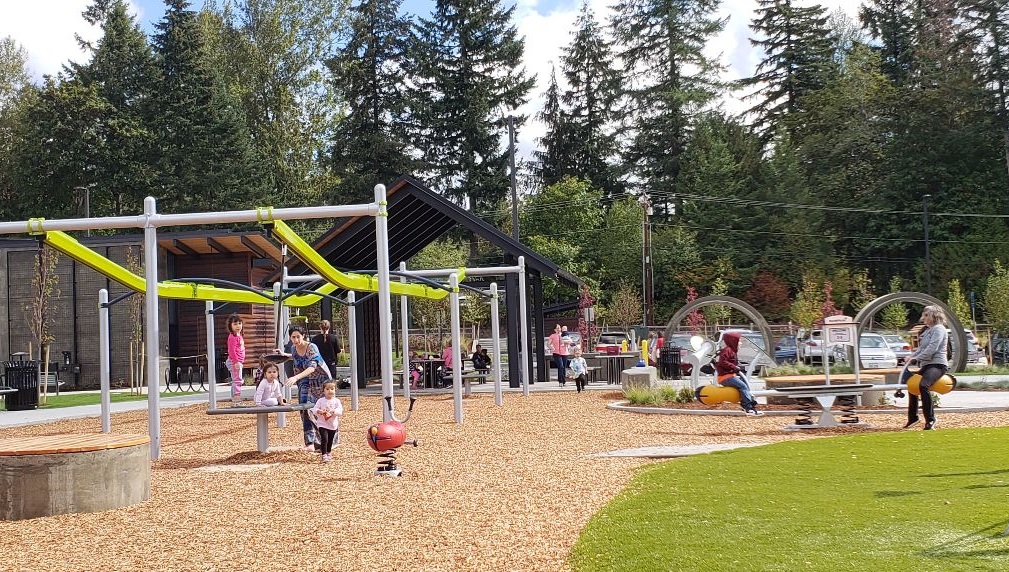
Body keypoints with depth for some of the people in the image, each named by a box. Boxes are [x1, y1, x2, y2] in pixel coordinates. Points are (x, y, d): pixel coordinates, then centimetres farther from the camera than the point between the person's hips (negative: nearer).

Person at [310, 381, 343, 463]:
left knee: (330, 440, 16)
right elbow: (314, 409, -6)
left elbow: (340, 411, -13)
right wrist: (319, 411, -26)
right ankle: (324, 456, -15)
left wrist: (332, 411, -29)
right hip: (322, 424, -2)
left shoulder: (336, 401, -2)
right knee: (324, 439, -17)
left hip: (333, 425, 2)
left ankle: (329, 454, 37)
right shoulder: (321, 401, -3)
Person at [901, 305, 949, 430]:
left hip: (937, 365, -11)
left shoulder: (939, 329, -8)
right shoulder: (927, 330, 22)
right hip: (926, 365, 11)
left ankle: (930, 419, -29)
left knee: (923, 385, -33)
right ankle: (913, 417, 31)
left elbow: (931, 349, -19)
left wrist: (916, 359, -18)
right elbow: (921, 348, 22)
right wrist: (911, 356, 3)